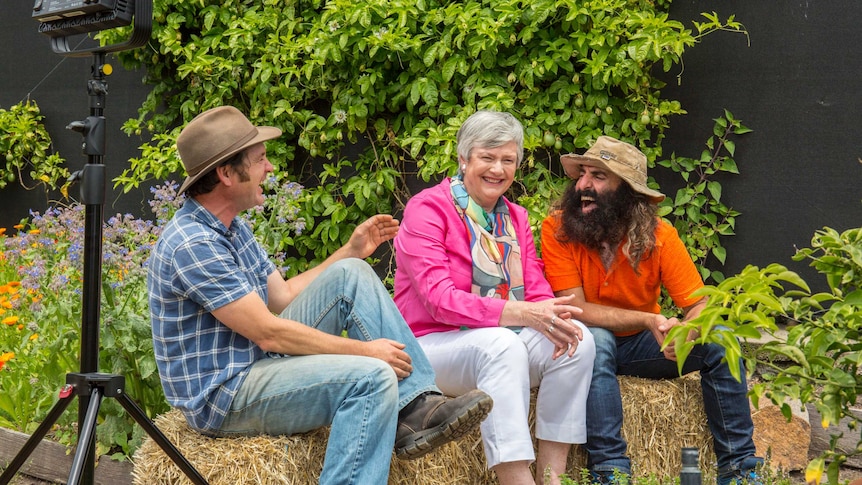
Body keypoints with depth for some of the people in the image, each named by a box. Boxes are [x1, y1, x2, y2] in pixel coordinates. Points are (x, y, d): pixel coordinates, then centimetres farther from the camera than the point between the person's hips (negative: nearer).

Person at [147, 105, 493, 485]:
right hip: (221, 400, -10)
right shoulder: (192, 244, -21)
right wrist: (364, 350, -17)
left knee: (350, 275, 2)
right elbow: (268, 333, -22)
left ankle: (414, 409, -8)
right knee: (372, 377, -26)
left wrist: (351, 252, 15)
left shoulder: (230, 227, 12)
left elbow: (282, 296, 18)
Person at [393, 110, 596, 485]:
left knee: (578, 338, -19)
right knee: (501, 344, -36)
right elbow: (440, 299, -20)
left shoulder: (515, 217, 13)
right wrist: (522, 314, -32)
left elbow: (537, 291, 5)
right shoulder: (427, 209, -8)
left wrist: (555, 319, -21)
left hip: (504, 342, 6)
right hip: (433, 343, -6)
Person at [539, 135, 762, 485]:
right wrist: (650, 320, -28)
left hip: (639, 346, 3)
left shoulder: (659, 236, -12)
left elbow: (701, 306, -12)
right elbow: (576, 309, -22)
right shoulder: (558, 228, -18)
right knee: (596, 339, -35)